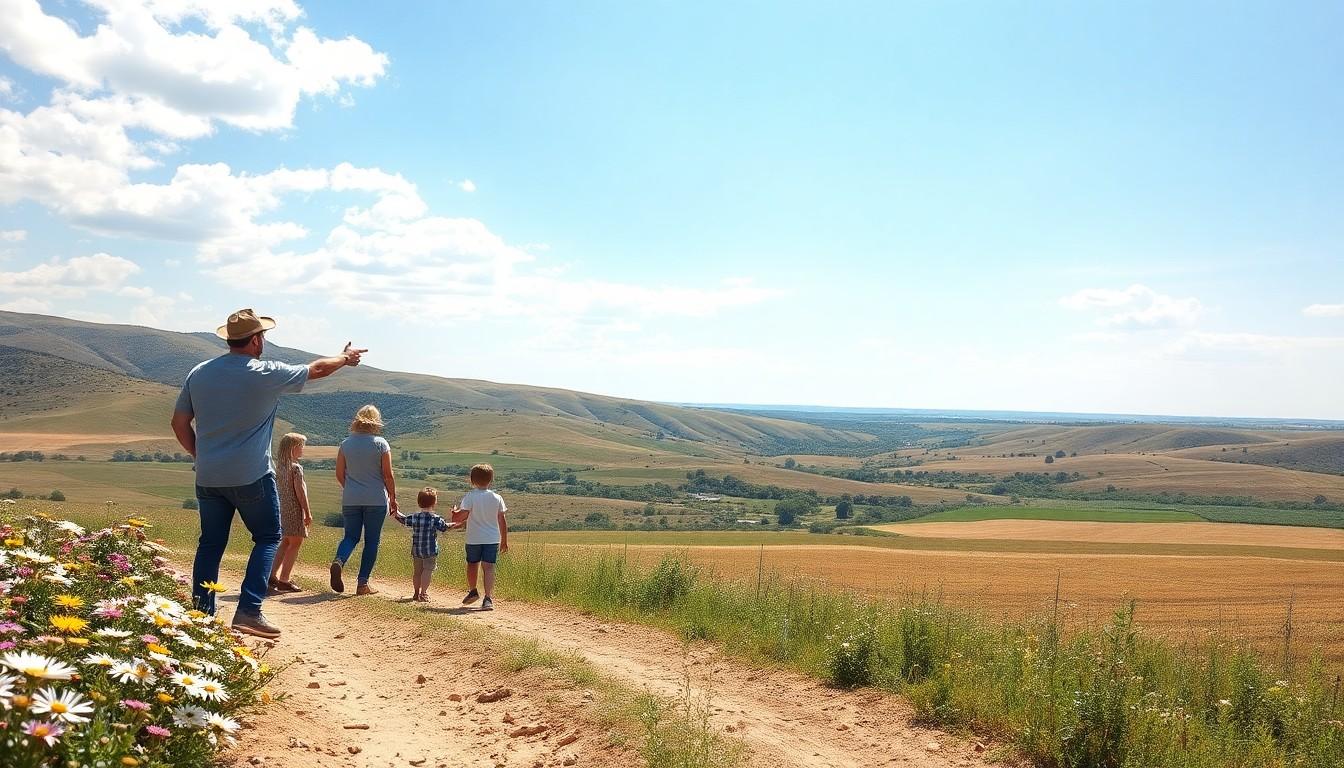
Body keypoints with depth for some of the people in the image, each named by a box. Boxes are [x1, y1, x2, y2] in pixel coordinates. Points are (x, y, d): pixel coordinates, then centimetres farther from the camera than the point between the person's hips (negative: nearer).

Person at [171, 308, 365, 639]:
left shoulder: (199, 374, 4)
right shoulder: (266, 374, -9)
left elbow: (179, 423, 9)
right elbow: (318, 369, 5)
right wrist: (346, 358, 23)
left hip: (207, 477, 5)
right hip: (251, 477, -5)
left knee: (211, 543, 14)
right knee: (268, 538, 8)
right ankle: (249, 611, -3)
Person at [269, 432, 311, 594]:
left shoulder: (280, 467, 9)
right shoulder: (296, 468, -14)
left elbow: (281, 489, 13)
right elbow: (300, 492, -15)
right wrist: (308, 513, -10)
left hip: (282, 508, 8)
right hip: (294, 509, -8)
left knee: (285, 542, 16)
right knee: (295, 543, 0)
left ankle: (273, 574, 10)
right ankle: (284, 580, 1)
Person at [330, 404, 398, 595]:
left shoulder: (346, 444, 3)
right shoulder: (381, 444, -6)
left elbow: (339, 474, 7)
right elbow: (388, 475, -6)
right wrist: (393, 498, 4)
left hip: (350, 499, 3)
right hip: (376, 500, -3)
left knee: (351, 536, 13)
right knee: (372, 541, 6)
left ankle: (339, 561, -18)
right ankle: (363, 583, 5)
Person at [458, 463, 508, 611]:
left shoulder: (470, 497, -8)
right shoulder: (496, 498, 1)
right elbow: (502, 521, 3)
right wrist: (504, 540, 11)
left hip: (474, 539, -1)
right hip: (493, 539, 1)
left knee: (472, 565, 20)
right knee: (489, 567, -4)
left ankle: (472, 591, 36)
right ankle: (488, 598, -16)